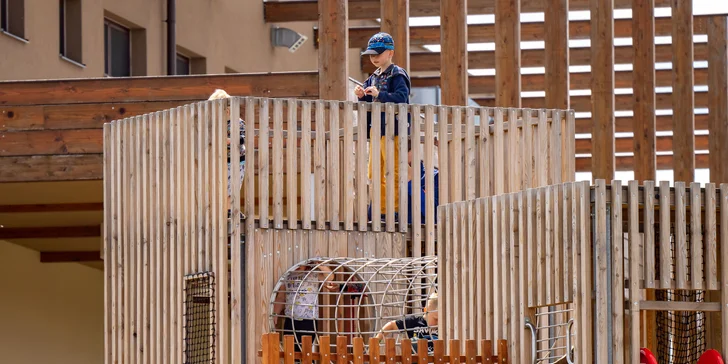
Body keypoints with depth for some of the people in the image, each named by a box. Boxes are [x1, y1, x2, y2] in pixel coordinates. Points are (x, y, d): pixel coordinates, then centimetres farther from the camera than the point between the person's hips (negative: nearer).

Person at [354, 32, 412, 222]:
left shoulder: (397, 75, -8)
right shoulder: (374, 77, 17)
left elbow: (401, 98, -22)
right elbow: (369, 103, 21)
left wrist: (379, 94, -31)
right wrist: (362, 96, 0)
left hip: (392, 130, -9)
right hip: (376, 129, 9)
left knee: (393, 172, -8)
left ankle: (396, 209, -4)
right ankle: (381, 209, 17)